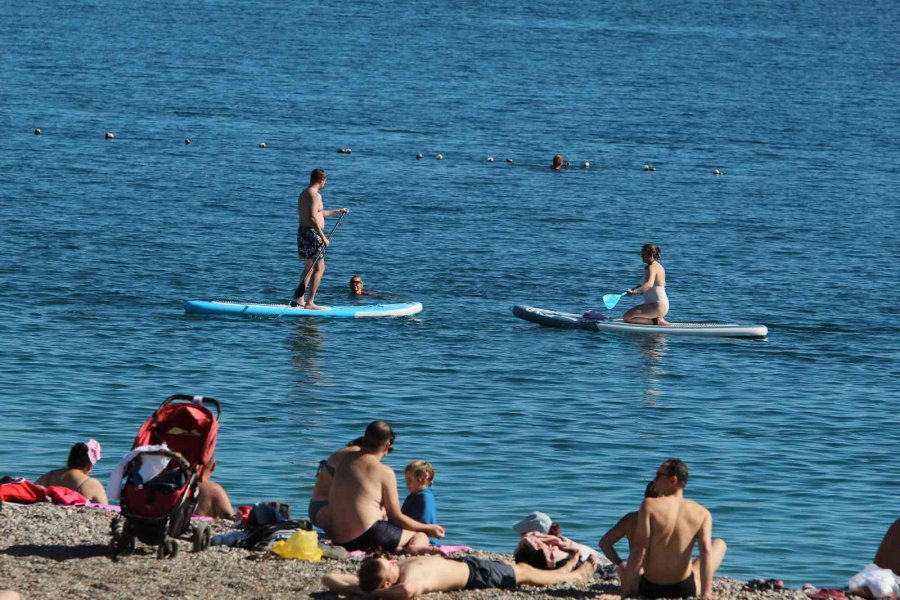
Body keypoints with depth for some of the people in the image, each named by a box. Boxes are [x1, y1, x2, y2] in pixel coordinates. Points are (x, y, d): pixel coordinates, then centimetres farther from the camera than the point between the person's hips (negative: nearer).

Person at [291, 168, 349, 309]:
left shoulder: (304, 194, 17)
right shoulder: (315, 195, -16)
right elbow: (313, 217, -26)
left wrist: (337, 212, 39)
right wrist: (323, 237, -23)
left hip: (303, 232, 10)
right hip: (312, 233, -10)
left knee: (309, 268, 20)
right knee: (319, 268, -5)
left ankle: (298, 299, 20)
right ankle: (309, 302, -8)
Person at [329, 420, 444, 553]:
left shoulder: (345, 460, 15)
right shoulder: (385, 472, -4)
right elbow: (396, 517, 1)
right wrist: (428, 529, 14)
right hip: (368, 535, -6)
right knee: (421, 535, 8)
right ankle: (415, 548, -28)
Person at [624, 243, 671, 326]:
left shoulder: (652, 267, -15)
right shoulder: (659, 266, 16)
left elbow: (649, 284, -35)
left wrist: (634, 291, -47)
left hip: (657, 307, -10)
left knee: (627, 317, -18)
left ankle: (656, 321, -13)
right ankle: (658, 320, 9)